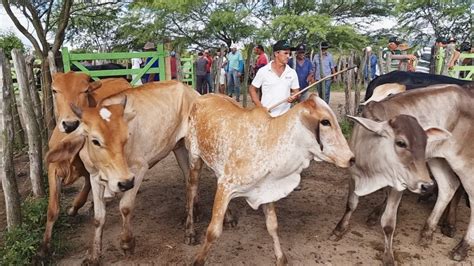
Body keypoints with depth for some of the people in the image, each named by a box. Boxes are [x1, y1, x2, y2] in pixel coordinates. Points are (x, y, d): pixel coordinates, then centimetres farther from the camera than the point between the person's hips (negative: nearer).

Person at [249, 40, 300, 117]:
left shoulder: (292, 73, 4)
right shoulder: (263, 71, -3)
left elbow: (296, 92, 10)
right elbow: (252, 89, 4)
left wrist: (293, 97, -14)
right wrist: (260, 106, -7)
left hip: (285, 116, 2)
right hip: (266, 115, -2)